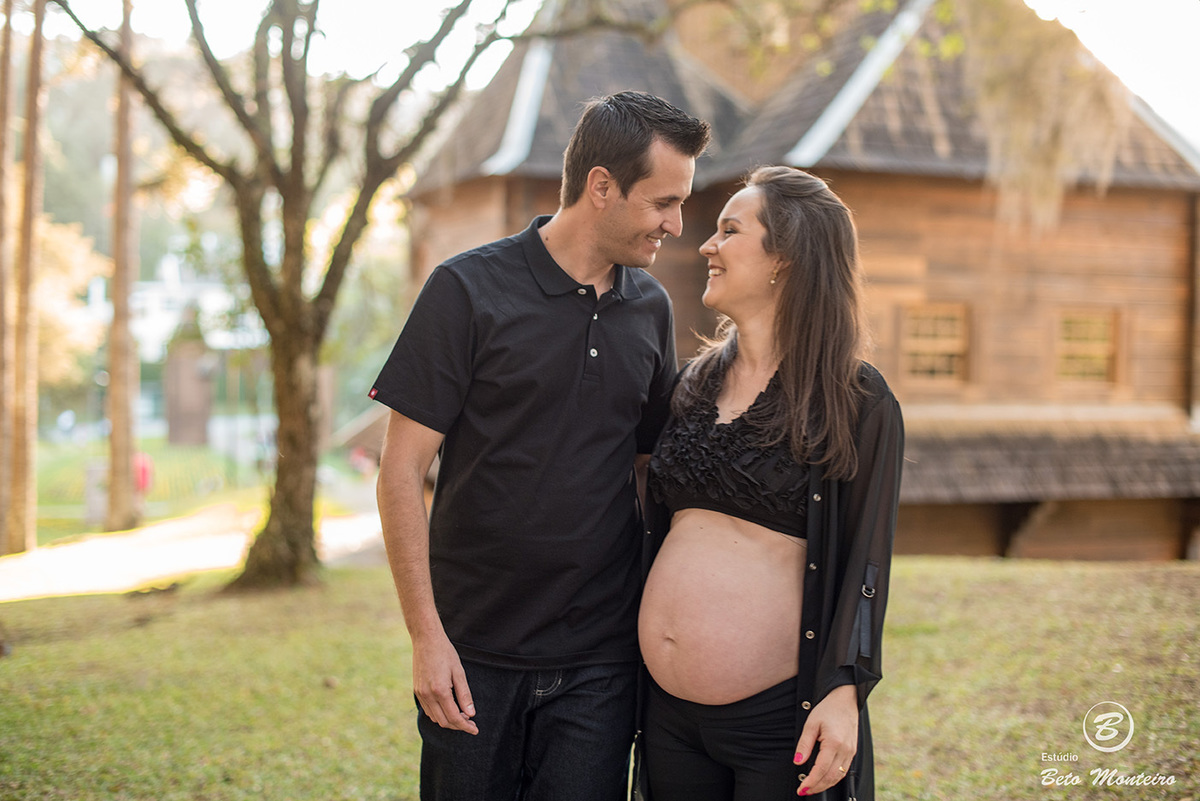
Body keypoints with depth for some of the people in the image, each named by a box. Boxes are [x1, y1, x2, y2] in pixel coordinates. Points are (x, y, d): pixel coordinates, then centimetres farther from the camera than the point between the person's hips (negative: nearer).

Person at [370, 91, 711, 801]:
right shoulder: (469, 290, -7)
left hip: (600, 662, 3)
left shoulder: (651, 308, 6)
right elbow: (402, 472, -8)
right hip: (475, 655, -3)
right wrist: (426, 636, -12)